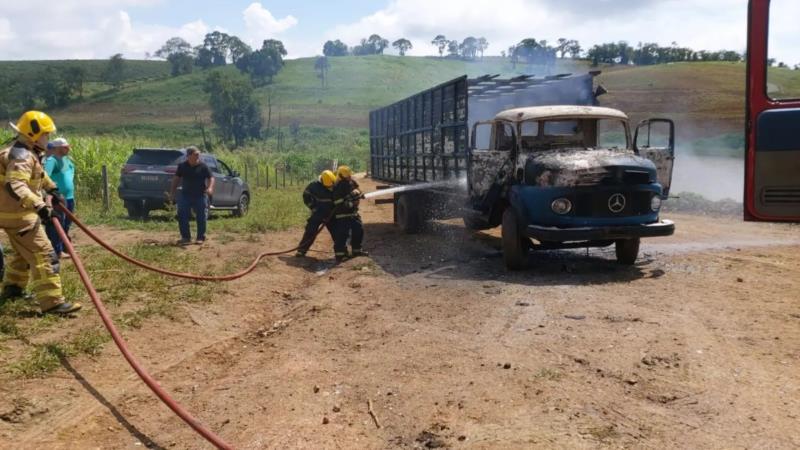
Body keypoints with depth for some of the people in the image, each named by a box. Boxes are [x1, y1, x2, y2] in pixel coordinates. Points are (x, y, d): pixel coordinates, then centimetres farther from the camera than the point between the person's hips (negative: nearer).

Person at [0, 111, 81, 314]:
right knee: (43, 255, -14)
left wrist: (51, 188, 41)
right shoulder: (21, 156, -22)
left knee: (23, 253, 29)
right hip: (19, 215, -11)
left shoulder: (28, 153, 12)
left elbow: (38, 173, 35)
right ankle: (52, 301, -18)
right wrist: (39, 205, -47)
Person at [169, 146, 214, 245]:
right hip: (185, 195, 2)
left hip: (200, 196, -2)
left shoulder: (203, 167, -3)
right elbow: (176, 179, 13)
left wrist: (210, 187, -25)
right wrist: (172, 192, 10)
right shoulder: (182, 166, 5)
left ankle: (201, 237, 11)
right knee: (182, 217, 1)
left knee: (201, 217, 0)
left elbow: (211, 178, -5)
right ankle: (186, 237, 12)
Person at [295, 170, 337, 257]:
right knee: (310, 231, -8)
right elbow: (306, 197, -4)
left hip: (330, 214, 2)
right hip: (317, 214, -2)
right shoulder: (314, 186, -16)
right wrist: (314, 208, -8)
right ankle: (301, 250, -1)